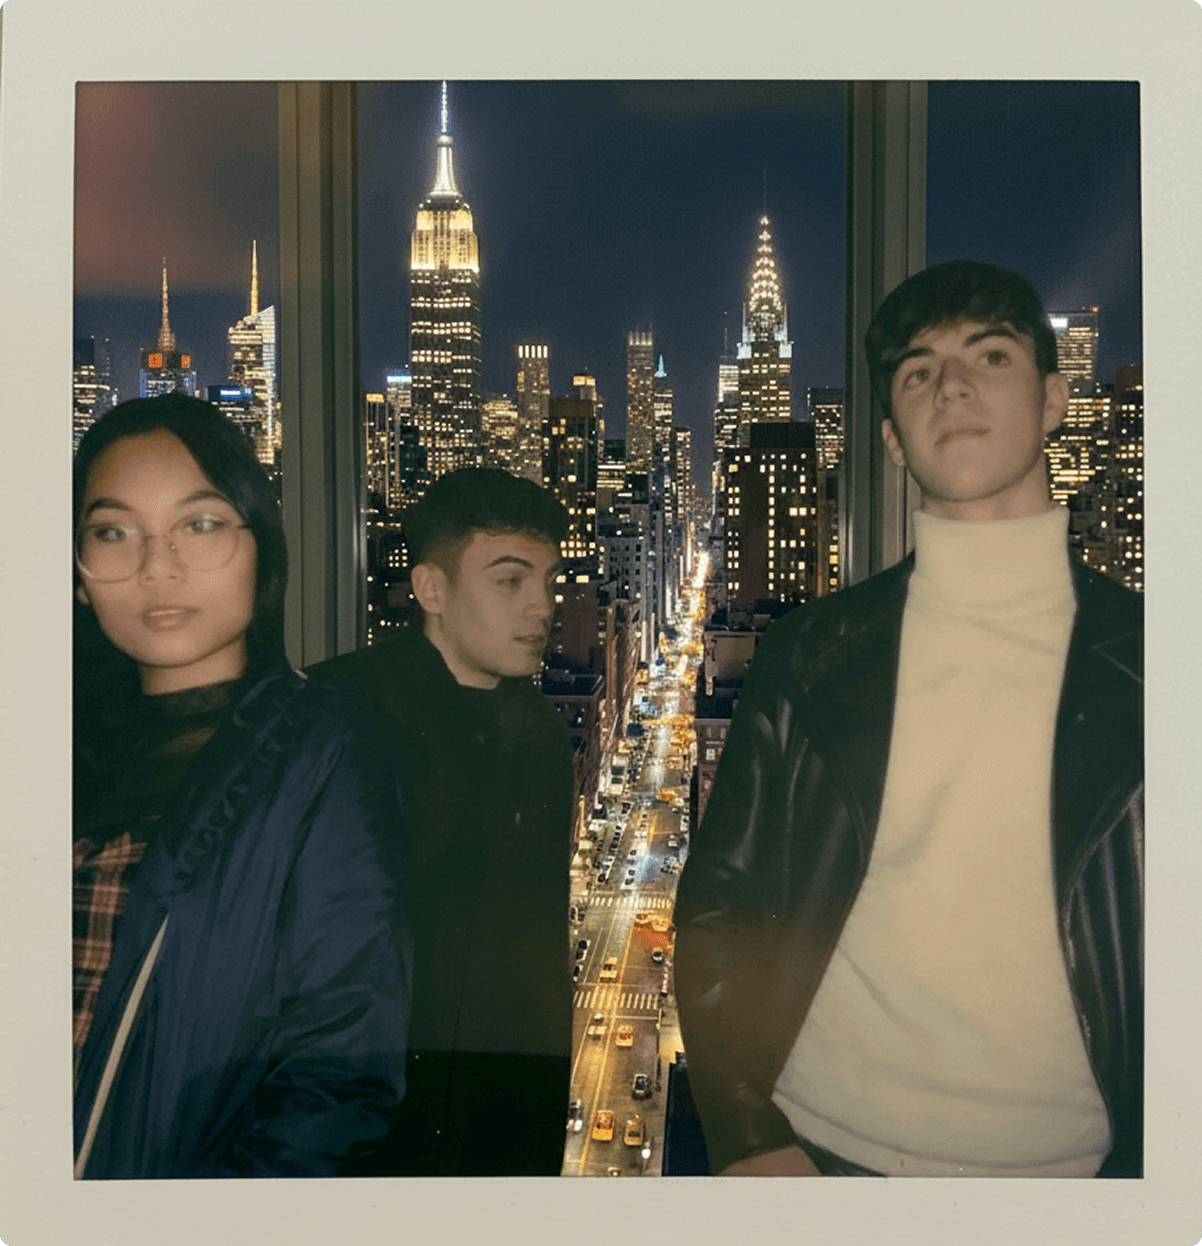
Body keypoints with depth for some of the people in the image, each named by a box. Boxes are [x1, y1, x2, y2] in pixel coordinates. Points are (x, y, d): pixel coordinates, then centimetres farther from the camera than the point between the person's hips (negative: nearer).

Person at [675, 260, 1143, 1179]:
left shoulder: (1132, 656, -1)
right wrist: (747, 1137, -7)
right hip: (818, 1150, 1)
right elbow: (720, 902, 3)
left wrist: (1136, 1167, -10)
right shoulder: (811, 653, 1)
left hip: (1064, 1163, 0)